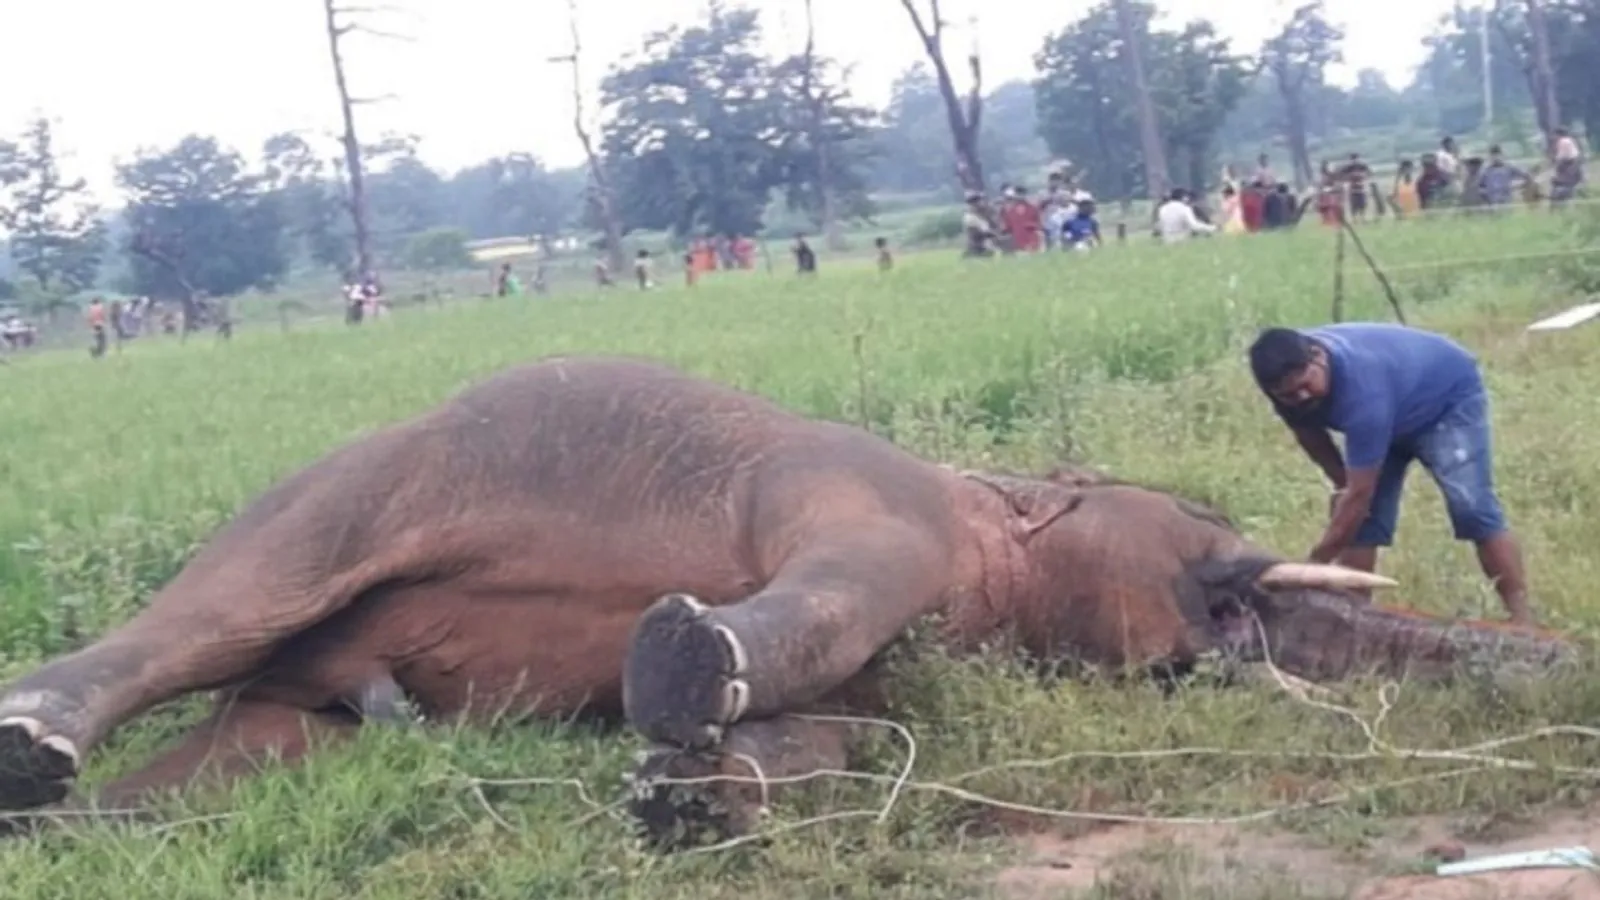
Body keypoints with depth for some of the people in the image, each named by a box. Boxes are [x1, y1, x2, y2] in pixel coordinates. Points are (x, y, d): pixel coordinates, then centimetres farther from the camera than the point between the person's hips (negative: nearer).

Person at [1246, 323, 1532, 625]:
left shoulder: (1360, 384, -45)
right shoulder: (1291, 380, -23)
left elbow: (1360, 493, -41)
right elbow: (1307, 429, 3)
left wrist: (1315, 563, -36)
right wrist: (1341, 483, -8)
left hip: (1449, 400, -7)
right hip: (1393, 417, 7)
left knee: (1471, 508, -21)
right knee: (1360, 515, -5)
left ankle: (1521, 621, -19)